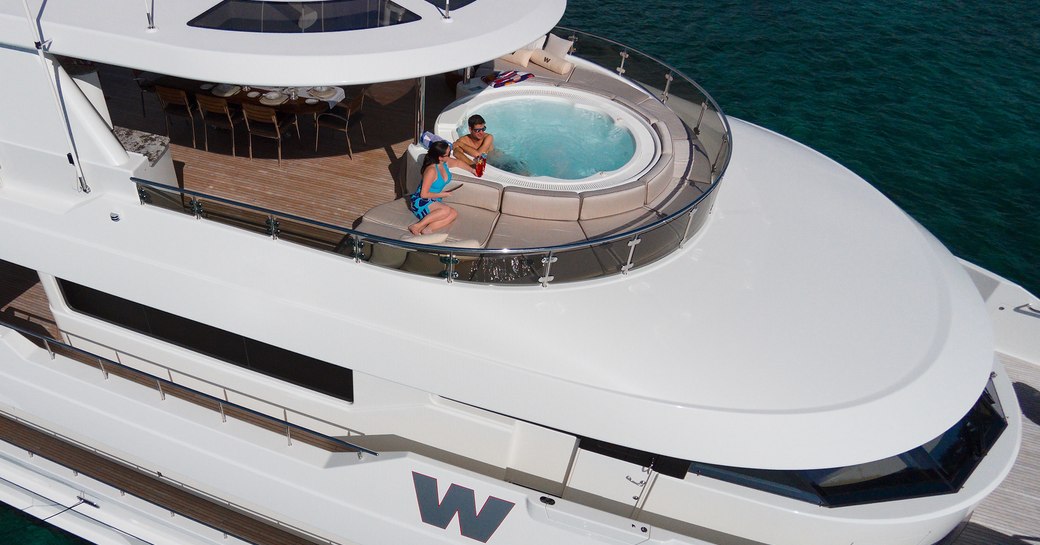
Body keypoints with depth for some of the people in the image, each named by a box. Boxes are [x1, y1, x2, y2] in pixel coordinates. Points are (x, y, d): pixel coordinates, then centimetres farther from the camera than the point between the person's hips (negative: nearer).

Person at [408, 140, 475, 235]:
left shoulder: (446, 162, 0)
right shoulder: (431, 170, -23)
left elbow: (458, 163, 26)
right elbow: (423, 194, -22)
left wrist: (472, 170, 27)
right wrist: (441, 194, -11)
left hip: (433, 202, 8)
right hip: (420, 202, -8)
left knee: (454, 214, -18)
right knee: (446, 210, -33)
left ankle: (428, 229, -29)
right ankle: (417, 226, -30)